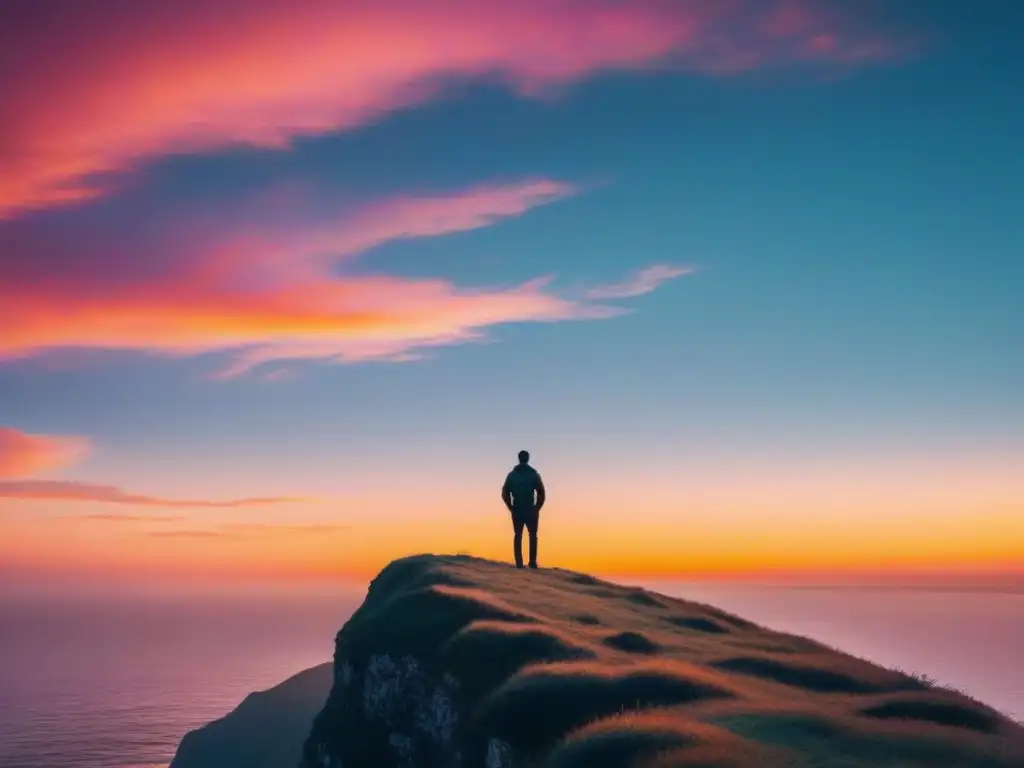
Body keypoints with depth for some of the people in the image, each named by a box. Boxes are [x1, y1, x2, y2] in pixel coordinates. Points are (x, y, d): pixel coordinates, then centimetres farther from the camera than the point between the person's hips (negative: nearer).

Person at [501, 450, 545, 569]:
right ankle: (532, 562, 2)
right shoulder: (534, 474, -1)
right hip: (530, 510, -2)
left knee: (518, 535, 7)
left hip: (516, 510, 2)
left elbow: (505, 494, 2)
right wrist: (537, 508, 4)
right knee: (532, 535, 8)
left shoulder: (511, 475, 6)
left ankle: (519, 563, 1)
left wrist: (511, 508, 9)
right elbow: (541, 494, -7)